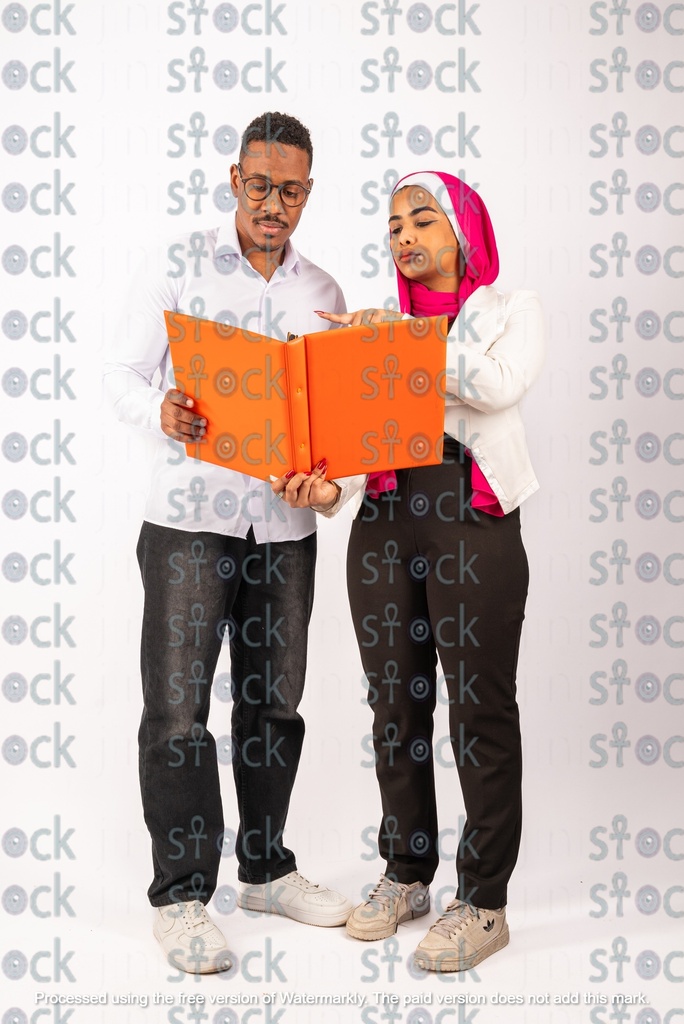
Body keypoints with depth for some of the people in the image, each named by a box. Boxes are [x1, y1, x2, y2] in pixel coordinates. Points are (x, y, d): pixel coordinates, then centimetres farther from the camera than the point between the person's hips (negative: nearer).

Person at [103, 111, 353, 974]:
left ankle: (264, 868, 28)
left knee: (275, 702, 11)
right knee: (177, 708, -2)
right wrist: (161, 412, -23)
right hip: (191, 518, -4)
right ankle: (180, 893, 12)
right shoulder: (184, 265, 1)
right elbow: (121, 374, -1)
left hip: (286, 522, 4)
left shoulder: (322, 292, 12)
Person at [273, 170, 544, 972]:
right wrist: (327, 489, -14)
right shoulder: (374, 325, 16)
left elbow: (498, 384, -13)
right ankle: (405, 874, 24)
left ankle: (483, 902, 9)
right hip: (382, 522, 4)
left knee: (479, 709, -2)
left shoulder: (511, 309, 9)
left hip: (474, 521, -4)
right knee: (396, 703, 9)